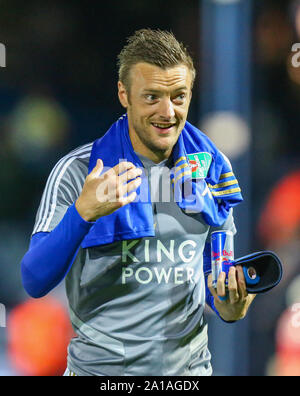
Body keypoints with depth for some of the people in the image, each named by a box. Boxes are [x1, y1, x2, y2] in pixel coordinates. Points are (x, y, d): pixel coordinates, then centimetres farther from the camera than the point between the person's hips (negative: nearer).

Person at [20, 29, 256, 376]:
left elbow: (215, 269, 10)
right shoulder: (77, 171, -12)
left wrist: (230, 308, -11)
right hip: (101, 367, -3)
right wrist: (82, 213, -33)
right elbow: (35, 282, -19)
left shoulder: (209, 166, 0)